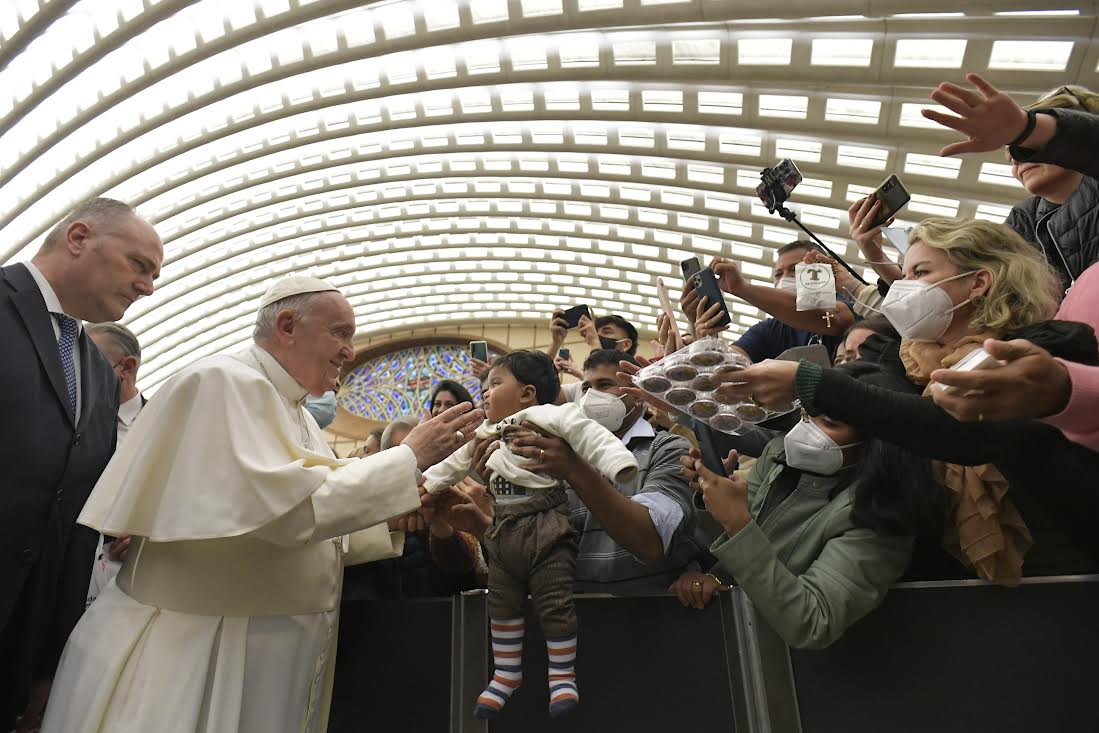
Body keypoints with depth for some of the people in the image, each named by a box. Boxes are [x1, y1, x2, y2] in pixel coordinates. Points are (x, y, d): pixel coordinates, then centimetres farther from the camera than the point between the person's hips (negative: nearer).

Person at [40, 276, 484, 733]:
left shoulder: (296, 413, 10)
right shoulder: (225, 381, -16)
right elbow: (278, 509, -28)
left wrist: (400, 514, -3)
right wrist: (409, 459, -22)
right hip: (194, 646, -8)